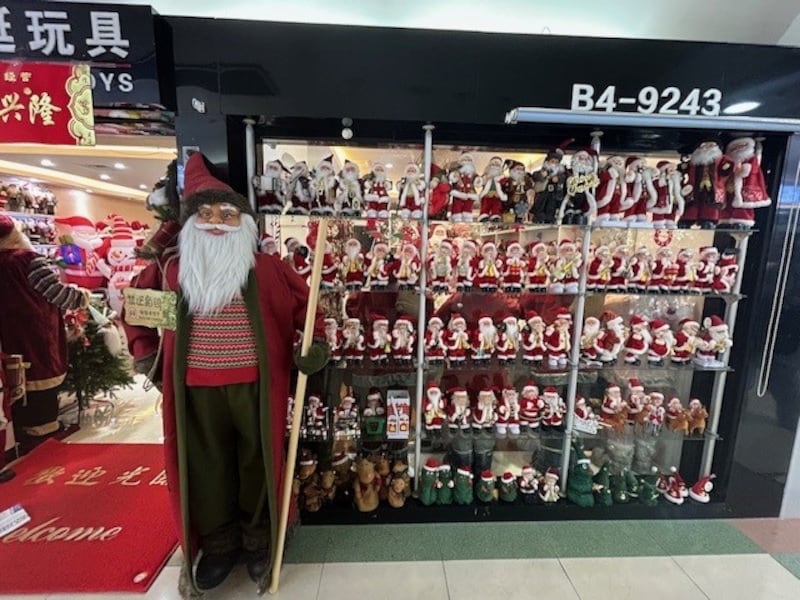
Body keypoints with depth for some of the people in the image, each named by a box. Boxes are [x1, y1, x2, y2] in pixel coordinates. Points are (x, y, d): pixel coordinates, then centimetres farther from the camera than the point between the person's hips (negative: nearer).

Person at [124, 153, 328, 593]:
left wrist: (316, 344, -11)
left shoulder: (269, 269, -4)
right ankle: (218, 545, 39)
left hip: (255, 385, -2)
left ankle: (259, 541, 36)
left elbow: (305, 305, 3)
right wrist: (144, 353, 13)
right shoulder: (172, 270, 6)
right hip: (196, 388, 3)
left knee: (257, 461, 12)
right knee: (206, 466, 15)